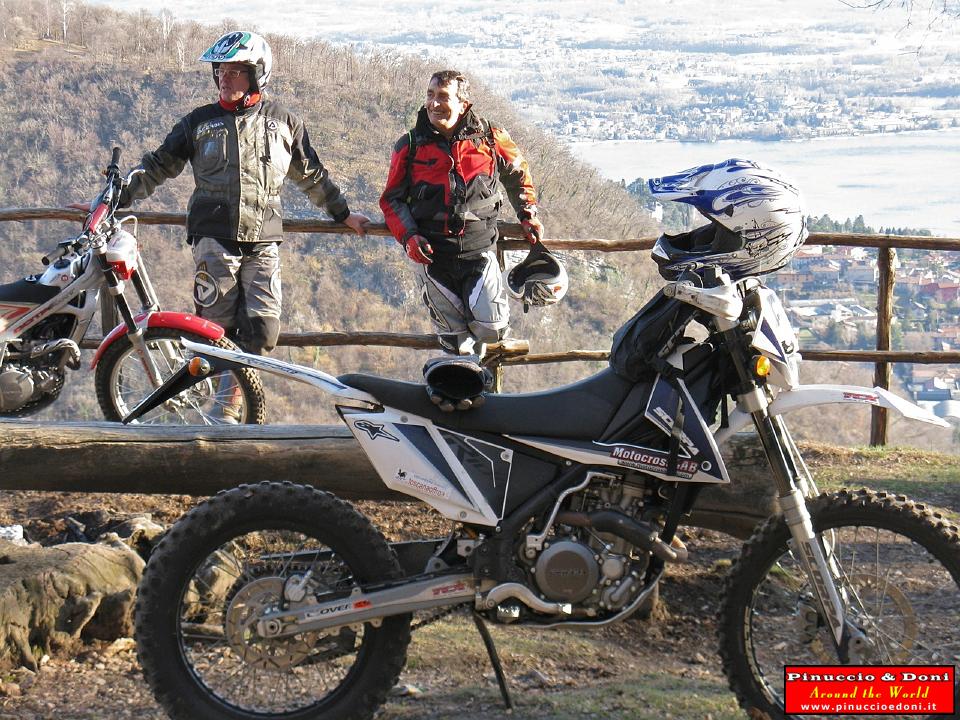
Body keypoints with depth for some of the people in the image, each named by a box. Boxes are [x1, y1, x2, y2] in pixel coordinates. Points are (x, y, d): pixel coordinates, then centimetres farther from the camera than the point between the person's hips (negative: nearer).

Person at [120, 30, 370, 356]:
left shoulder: (283, 122, 11)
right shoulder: (200, 122, 10)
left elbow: (311, 175, 23)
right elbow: (158, 167, 14)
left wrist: (343, 214, 29)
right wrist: (115, 200, 8)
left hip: (263, 242, 1)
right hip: (214, 238, -1)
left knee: (263, 328, -11)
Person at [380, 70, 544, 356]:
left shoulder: (489, 139, -1)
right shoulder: (410, 146, 0)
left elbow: (518, 173, 18)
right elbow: (392, 199, 6)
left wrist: (528, 214, 10)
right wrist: (408, 236, -9)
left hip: (479, 249, 0)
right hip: (430, 254, 0)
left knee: (492, 326, -13)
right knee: (453, 335, 2)